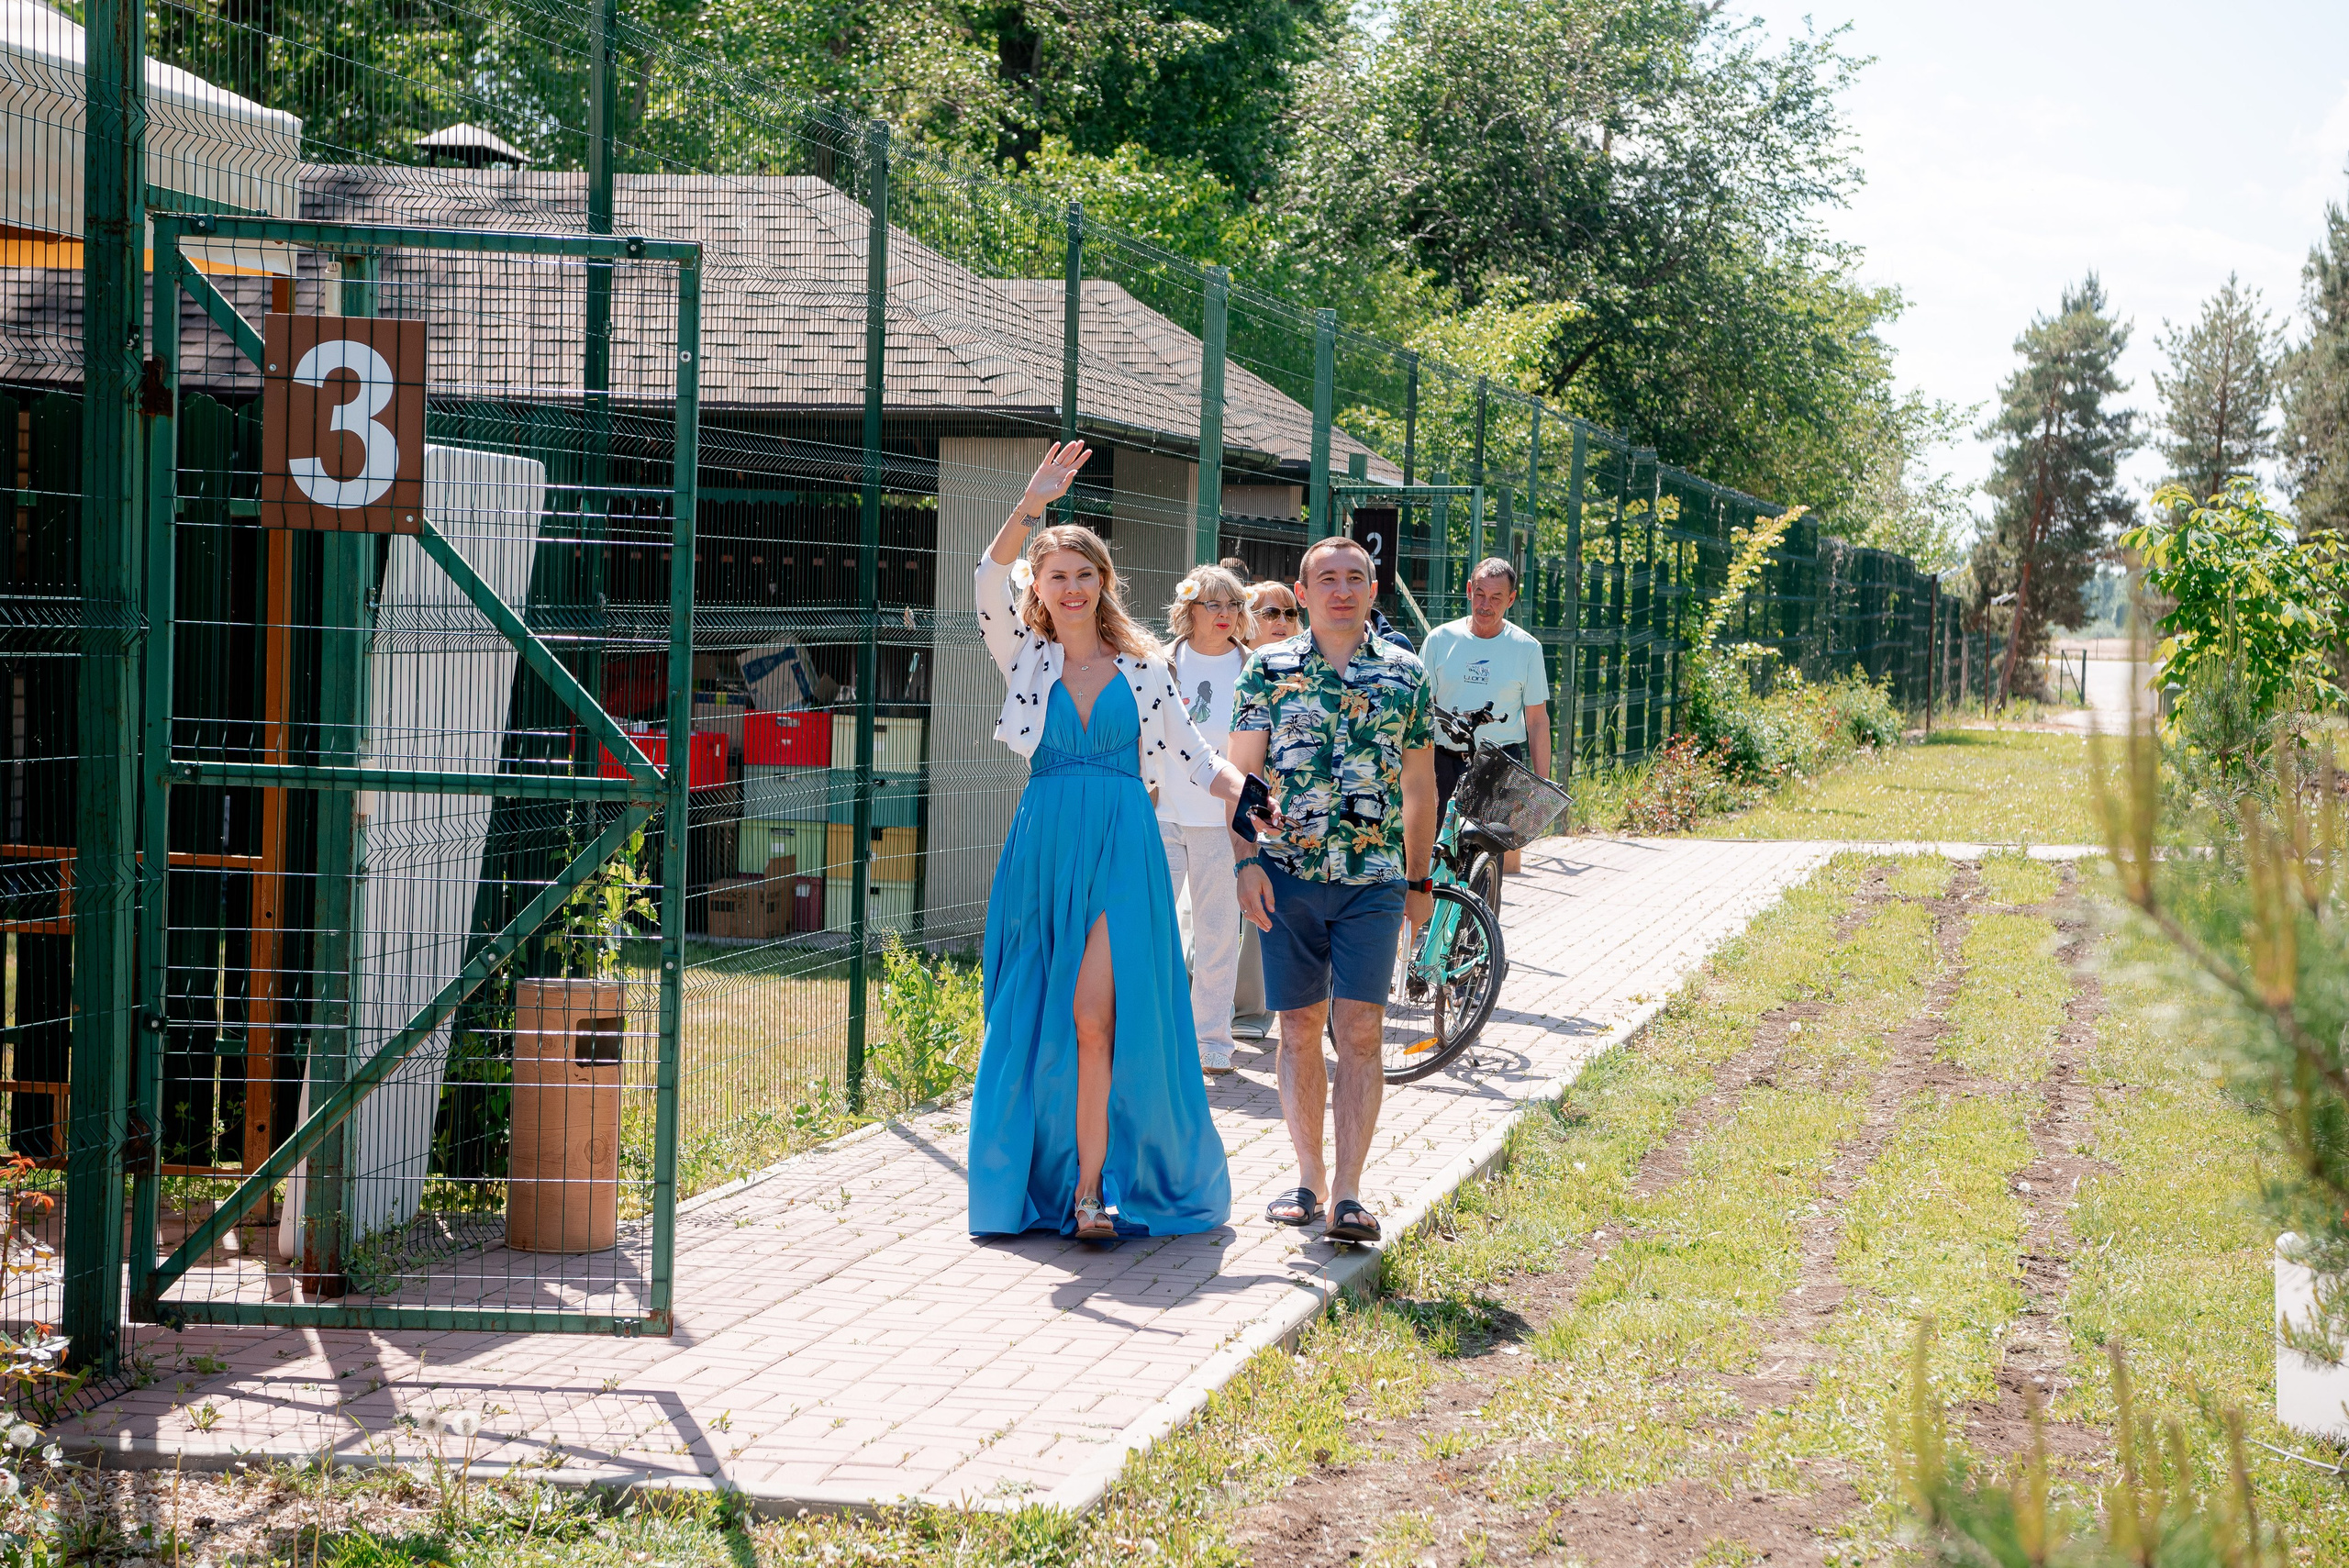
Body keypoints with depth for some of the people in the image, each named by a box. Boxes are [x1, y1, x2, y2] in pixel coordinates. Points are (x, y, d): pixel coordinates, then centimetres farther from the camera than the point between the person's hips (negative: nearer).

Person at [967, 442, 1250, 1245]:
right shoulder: (1026, 656, 8)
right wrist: (1035, 501, -19)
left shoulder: (1142, 668, 9)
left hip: (1122, 848, -1)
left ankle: (1092, 1188, -9)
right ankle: (1046, 1175, 15)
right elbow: (991, 580, -8)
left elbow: (1192, 757, 11)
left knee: (1096, 1017, -13)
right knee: (1039, 1021, 2)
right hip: (1045, 847, 1)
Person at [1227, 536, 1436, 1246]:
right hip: (1289, 874, 0)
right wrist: (1246, 861, -6)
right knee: (1300, 1030, 6)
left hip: (1374, 877, 0)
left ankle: (1348, 1190, -8)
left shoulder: (1406, 673, 8)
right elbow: (1242, 771, 4)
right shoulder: (1270, 667, 5)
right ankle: (1309, 1175, 17)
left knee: (1359, 1031, -8)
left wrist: (1421, 879, 14)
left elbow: (1420, 784, 14)